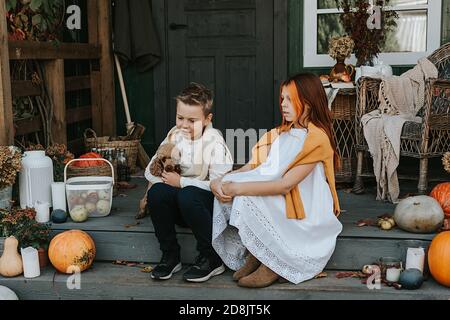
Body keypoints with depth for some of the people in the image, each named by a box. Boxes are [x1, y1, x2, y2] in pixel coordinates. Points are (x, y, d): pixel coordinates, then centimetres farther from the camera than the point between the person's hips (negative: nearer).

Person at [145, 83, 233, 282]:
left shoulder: (214, 143, -12)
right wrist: (163, 179, -17)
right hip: (181, 208, 5)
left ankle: (212, 259, -16)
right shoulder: (175, 136, 4)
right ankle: (170, 256, -7)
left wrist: (181, 182, -18)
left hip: (210, 205, -5)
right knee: (157, 191, -25)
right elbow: (150, 172, 6)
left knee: (188, 195, -36)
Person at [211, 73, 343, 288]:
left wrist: (239, 188, -25)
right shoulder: (280, 134, 14)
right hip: (277, 204, 7)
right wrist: (220, 181, -12)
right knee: (227, 191, -15)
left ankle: (273, 264, -10)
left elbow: (285, 185, -22)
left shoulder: (317, 138, -13)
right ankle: (254, 255, -6)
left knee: (246, 199, -27)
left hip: (302, 214, -7)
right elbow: (253, 167, 6)